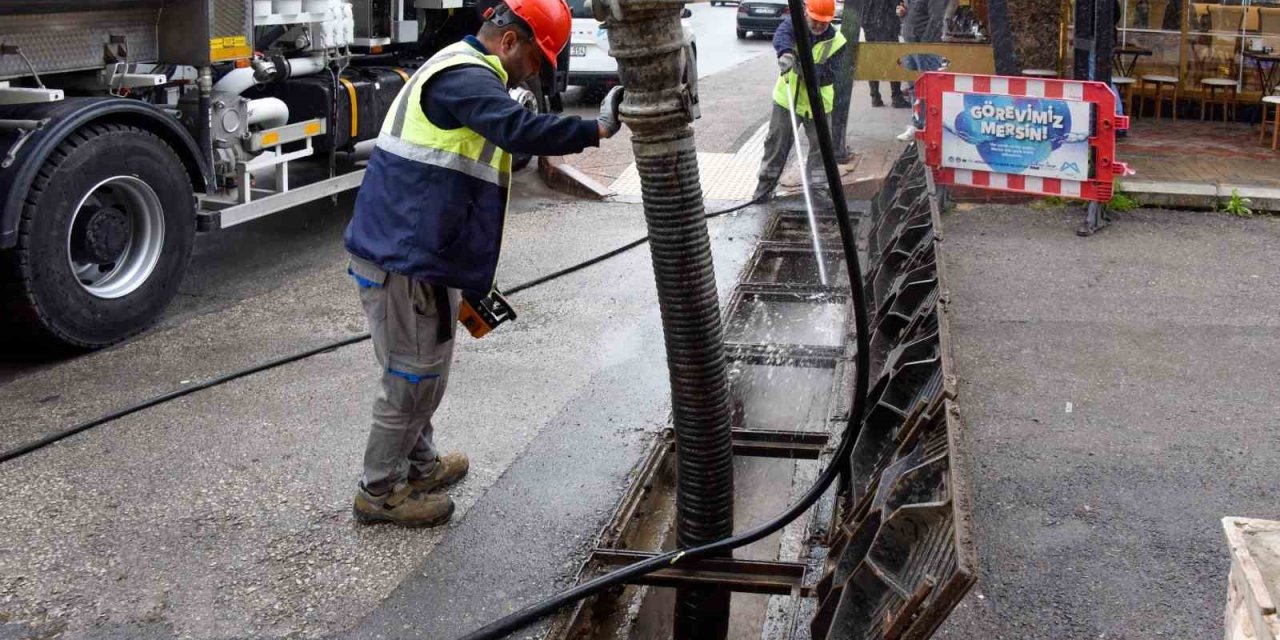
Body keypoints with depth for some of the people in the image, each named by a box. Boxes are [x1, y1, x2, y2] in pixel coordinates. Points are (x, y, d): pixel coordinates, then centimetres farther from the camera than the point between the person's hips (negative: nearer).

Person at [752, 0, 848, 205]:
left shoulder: (836, 42, -12)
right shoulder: (793, 24, -12)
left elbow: (829, 75, -18)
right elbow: (781, 36, -36)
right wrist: (786, 53, -59)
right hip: (787, 97, 0)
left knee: (820, 144, 2)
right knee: (776, 142, 9)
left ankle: (819, 188, 13)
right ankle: (766, 183, 23)